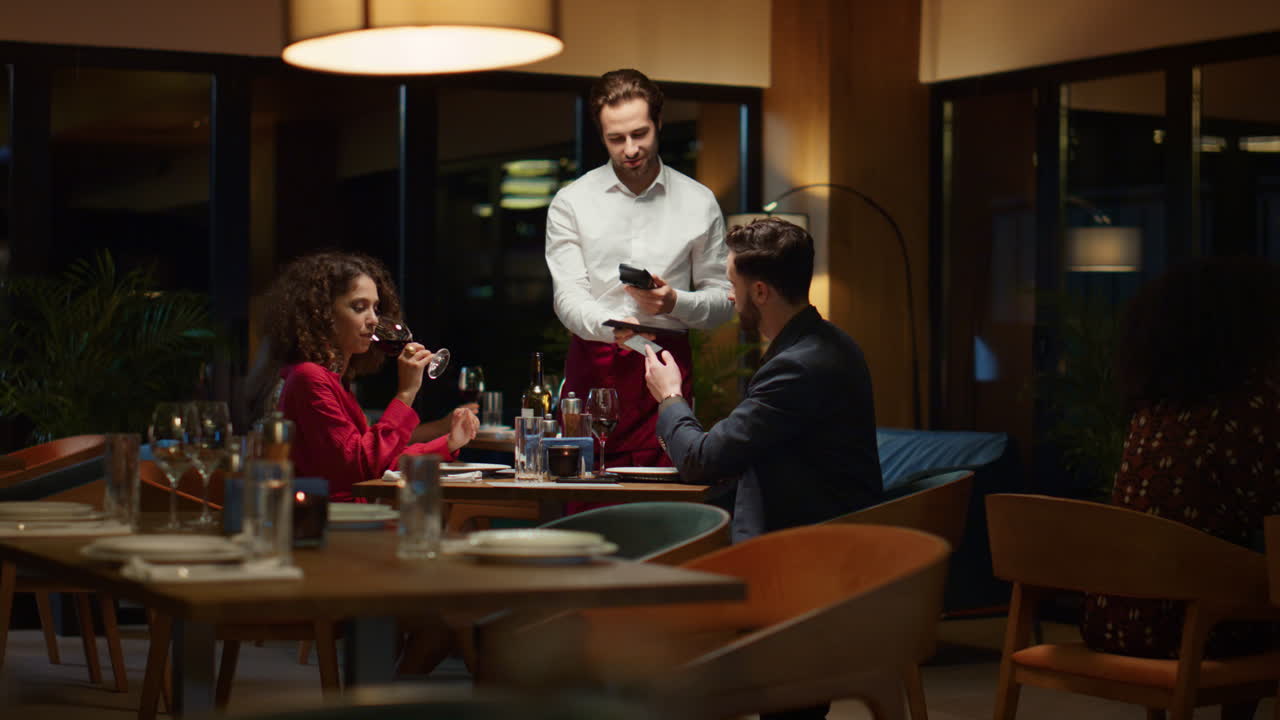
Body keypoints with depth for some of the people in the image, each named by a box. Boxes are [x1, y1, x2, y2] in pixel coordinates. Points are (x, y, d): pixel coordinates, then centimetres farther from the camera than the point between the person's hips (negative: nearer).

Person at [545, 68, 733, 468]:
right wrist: (613, 326, -23)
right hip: (592, 367, 0)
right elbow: (568, 297, -3)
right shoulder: (571, 203, 7)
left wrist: (675, 302, -10)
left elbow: (722, 299, 12)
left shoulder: (699, 203, 9)